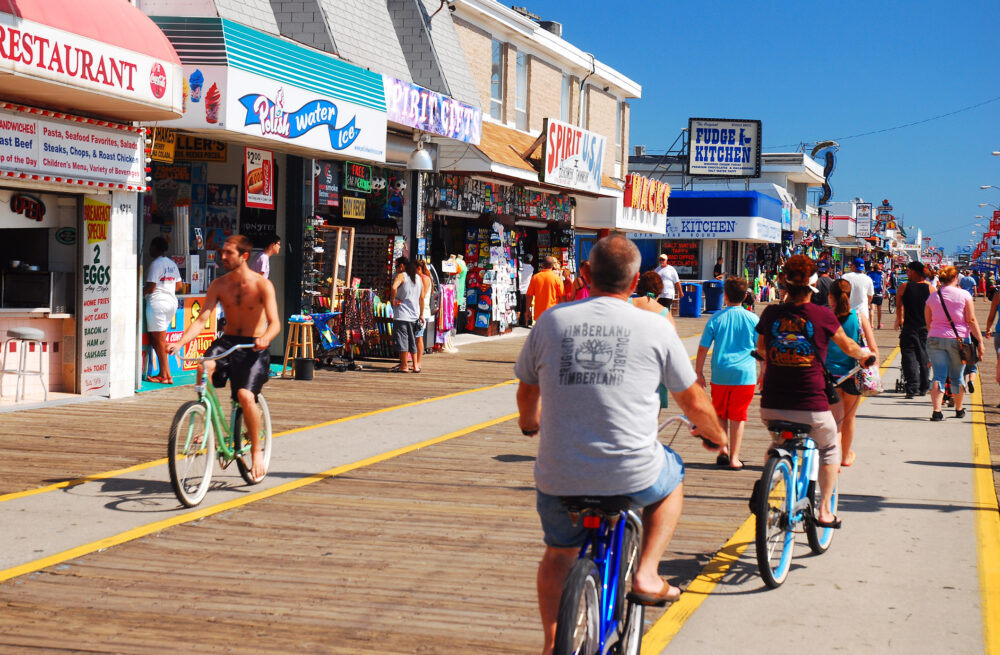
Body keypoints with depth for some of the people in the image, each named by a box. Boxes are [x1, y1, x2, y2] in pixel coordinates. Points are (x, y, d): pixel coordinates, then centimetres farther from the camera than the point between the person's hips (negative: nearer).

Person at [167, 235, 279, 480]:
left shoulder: (262, 285, -10)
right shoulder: (218, 285, 1)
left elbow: (275, 323, -18)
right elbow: (202, 319, -5)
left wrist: (264, 339, -41)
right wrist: (180, 342, -22)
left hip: (254, 347, -3)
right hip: (227, 341, 4)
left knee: (245, 396, -25)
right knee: (204, 367, -30)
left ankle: (256, 451, -3)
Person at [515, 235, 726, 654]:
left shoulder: (551, 321, 3)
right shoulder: (656, 328, -1)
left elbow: (527, 389, 18)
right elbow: (693, 402, 11)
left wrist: (529, 424, 41)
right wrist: (716, 435, 33)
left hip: (560, 476, 2)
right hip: (633, 474, -2)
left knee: (558, 553, 28)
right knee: (671, 477, 33)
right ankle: (647, 573, 21)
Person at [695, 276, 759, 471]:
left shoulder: (716, 318, -1)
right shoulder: (752, 319, -1)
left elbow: (703, 348, 0)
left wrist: (698, 372, 10)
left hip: (720, 374, 0)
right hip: (745, 374, 0)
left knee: (720, 414, 17)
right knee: (738, 416, 6)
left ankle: (723, 450, 10)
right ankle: (734, 458, 7)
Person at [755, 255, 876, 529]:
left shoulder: (770, 313, 0)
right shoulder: (822, 315, -6)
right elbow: (848, 347, 12)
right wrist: (865, 354, 35)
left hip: (772, 406, 2)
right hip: (811, 406, -2)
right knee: (830, 448, 25)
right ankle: (824, 511, 23)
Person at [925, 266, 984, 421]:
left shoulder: (932, 297, 5)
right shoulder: (964, 295, -2)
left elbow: (928, 323, 10)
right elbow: (971, 320, -5)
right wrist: (980, 341, -1)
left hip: (935, 339, 1)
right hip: (958, 339, -1)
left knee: (938, 376, 0)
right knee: (957, 376, 13)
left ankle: (936, 410, -16)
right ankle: (959, 410, 29)